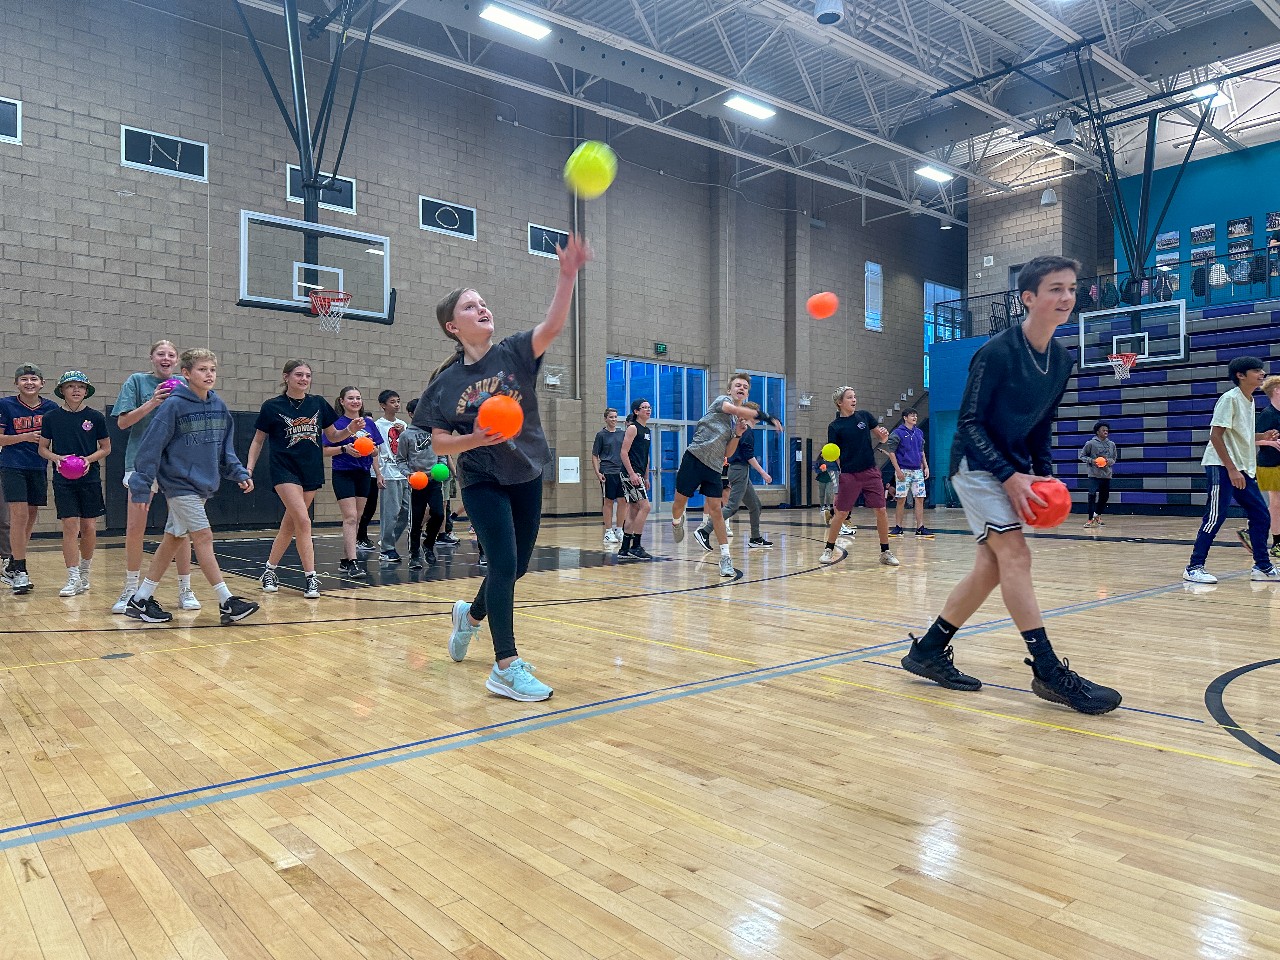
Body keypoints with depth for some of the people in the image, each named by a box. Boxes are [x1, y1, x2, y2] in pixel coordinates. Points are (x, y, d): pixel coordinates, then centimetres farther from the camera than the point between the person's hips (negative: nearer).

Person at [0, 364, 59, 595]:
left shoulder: (51, 408, 5)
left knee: (31, 518, 9)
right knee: (20, 516, -12)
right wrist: (26, 437, -15)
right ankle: (20, 572, -5)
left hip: (38, 468, 4)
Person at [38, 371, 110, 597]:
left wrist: (89, 459, -10)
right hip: (63, 480, 0)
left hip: (90, 479, 0)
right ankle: (73, 579, 0)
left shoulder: (95, 417, 1)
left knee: (89, 528, 3)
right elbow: (43, 448, 9)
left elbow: (106, 448, 8)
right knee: (70, 527, -5)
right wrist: (57, 458, -11)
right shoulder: (52, 417, 2)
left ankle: (84, 571, 25)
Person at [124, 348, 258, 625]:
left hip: (203, 485, 7)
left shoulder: (218, 405, 6)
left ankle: (141, 599, 23)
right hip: (179, 484, -7)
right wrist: (140, 485, -14)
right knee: (203, 537, -10)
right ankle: (226, 603, -8)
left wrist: (239, 473, 3)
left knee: (173, 540, 12)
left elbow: (226, 446, 14)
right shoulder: (174, 405, -12)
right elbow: (151, 445, -13)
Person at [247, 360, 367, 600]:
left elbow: (333, 437, 13)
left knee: (290, 525, 11)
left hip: (312, 471, 4)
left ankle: (270, 570, 28)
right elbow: (258, 440, 6)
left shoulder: (319, 404, 6)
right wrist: (249, 468, -3)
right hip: (285, 469, -4)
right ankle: (311, 578, -10)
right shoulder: (272, 406, -1)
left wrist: (350, 430, -6)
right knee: (303, 521, -16)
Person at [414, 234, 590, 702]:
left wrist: (567, 275, -38)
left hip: (526, 478, 3)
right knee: (504, 565, -13)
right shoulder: (447, 381, -5)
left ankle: (470, 614, 44)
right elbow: (439, 444, -3)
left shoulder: (514, 353, -4)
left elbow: (552, 326, -23)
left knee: (513, 567, 14)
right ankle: (506, 668, -3)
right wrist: (476, 438, -23)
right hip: (482, 483, -3)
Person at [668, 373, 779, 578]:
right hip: (694, 458, -4)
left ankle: (726, 558, -3)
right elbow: (736, 410, -25)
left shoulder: (739, 421, 16)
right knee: (679, 502, 3)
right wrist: (765, 417, -35)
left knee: (715, 509, -4)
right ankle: (676, 523, 38)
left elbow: (728, 453, 11)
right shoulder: (722, 400, 0)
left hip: (714, 467, 4)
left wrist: (738, 433, -3)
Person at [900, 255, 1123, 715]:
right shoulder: (996, 351, -18)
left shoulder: (1062, 360, 4)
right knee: (1015, 553, -17)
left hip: (1014, 470, 8)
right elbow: (968, 423, -16)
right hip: (977, 465, -8)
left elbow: (1042, 426, 14)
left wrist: (1043, 472, 0)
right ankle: (1049, 672, -12)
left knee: (991, 566, 4)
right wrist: (1009, 475, -22)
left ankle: (928, 651, 16)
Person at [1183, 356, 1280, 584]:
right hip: (1222, 466, -9)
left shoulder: (1249, 401, 14)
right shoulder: (1230, 398, -12)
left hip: (1243, 469, 9)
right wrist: (1231, 469, -22)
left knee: (1261, 515, 9)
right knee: (1215, 517, -10)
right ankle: (1194, 568, -5)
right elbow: (1216, 435, -18)